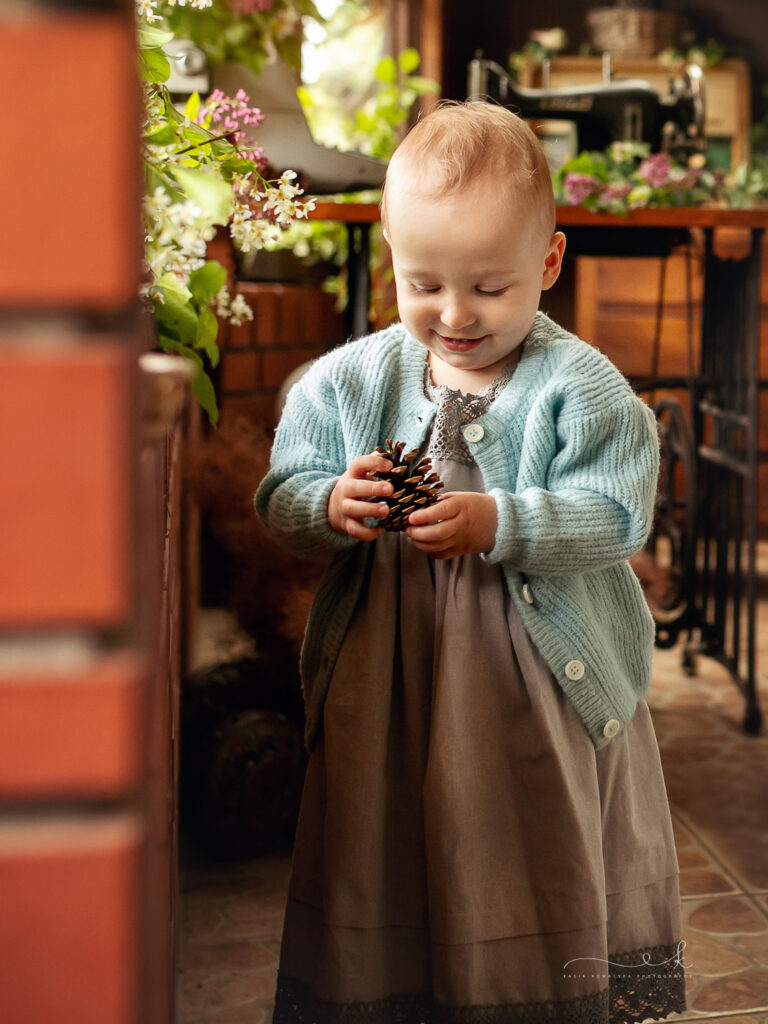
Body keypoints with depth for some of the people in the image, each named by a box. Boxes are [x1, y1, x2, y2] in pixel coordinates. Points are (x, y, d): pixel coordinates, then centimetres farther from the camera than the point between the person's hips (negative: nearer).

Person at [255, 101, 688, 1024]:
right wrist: (331, 507, -19)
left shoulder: (580, 386, -7)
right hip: (382, 674, 3)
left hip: (539, 675, -2)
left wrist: (497, 523, -27)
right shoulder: (348, 379, 2)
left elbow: (614, 516, -14)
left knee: (539, 870, 10)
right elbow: (281, 497, 3)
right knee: (381, 863, 14)